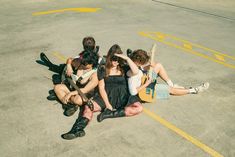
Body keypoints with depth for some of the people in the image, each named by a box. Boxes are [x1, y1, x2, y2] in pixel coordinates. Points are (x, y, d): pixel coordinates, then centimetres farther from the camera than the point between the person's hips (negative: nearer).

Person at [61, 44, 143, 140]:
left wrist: (127, 58, -14)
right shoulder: (103, 69, 5)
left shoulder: (124, 68, 6)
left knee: (138, 108, -28)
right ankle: (78, 129, -42)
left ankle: (109, 114, -29)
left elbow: (136, 72, -15)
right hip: (107, 96, 0)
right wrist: (107, 104, -11)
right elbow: (101, 88, -1)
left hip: (123, 97, 0)